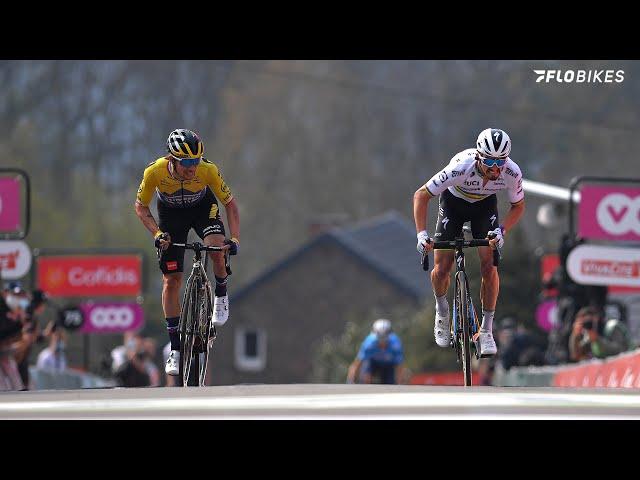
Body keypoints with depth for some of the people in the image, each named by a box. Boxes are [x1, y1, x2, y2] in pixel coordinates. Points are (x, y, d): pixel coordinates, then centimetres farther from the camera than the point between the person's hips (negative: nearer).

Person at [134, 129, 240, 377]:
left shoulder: (208, 170, -33)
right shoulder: (154, 172, -33)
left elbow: (230, 203, -18)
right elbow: (141, 207, -15)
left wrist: (235, 238, -29)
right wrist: (157, 234, -29)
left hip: (203, 207, 0)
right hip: (171, 212, 1)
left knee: (217, 247, -32)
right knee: (171, 279, -4)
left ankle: (221, 295, -1)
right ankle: (175, 348, 4)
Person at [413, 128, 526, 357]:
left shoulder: (512, 173, -32)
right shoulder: (460, 168, -39)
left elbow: (518, 206, -10)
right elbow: (421, 195, -28)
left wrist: (502, 231, -27)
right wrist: (421, 234, -37)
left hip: (485, 204, 1)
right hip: (454, 202, -1)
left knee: (489, 266, -15)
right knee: (441, 269, -9)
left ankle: (486, 330, -3)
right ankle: (442, 312, 23)